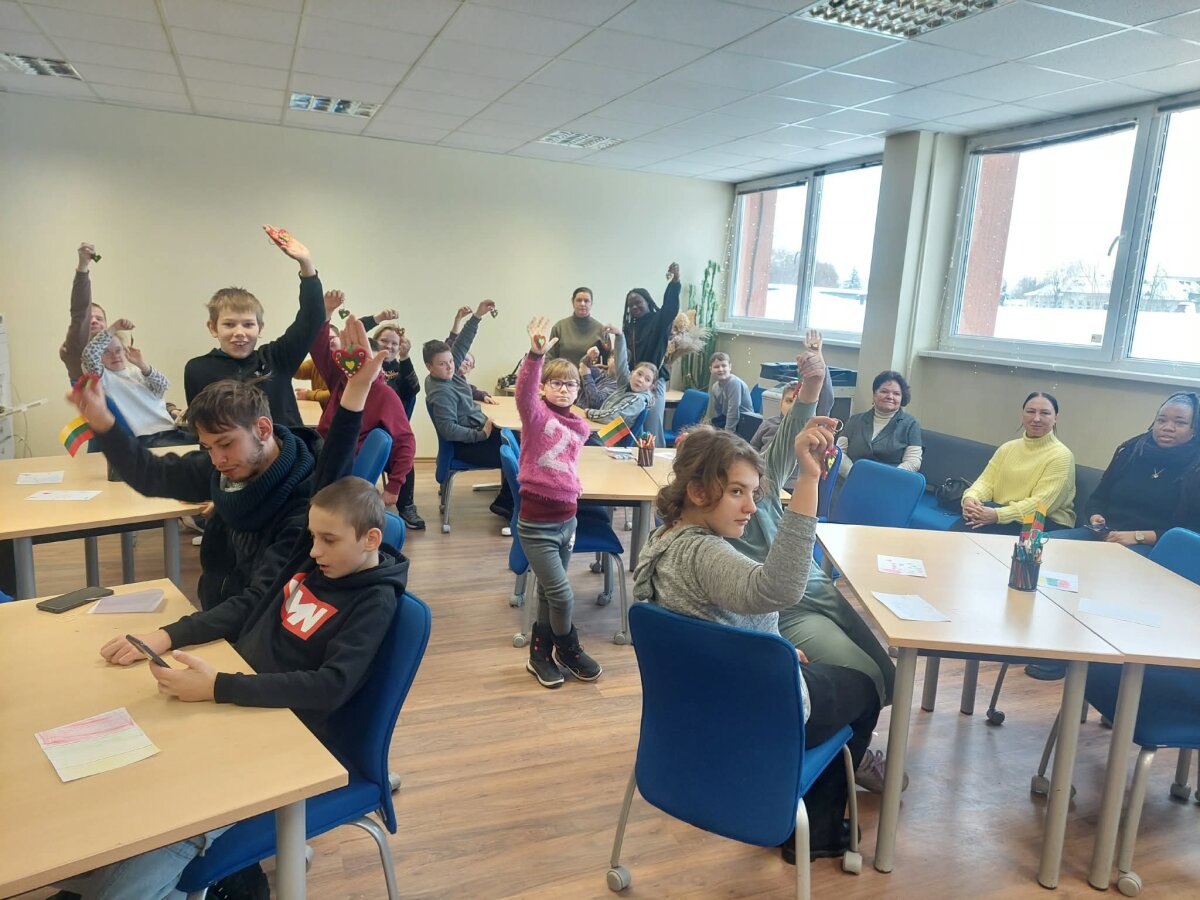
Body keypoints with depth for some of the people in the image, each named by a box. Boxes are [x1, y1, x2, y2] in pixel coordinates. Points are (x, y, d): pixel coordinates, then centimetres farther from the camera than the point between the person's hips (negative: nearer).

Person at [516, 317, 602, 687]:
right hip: (537, 524, -6)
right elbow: (524, 392, -32)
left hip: (567, 520, 6)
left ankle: (541, 653, 34)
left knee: (548, 593, 18)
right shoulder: (537, 414, -10)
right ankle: (568, 650, 23)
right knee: (562, 595, -3)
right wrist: (536, 354, -47)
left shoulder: (577, 427, 8)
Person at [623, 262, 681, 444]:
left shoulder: (658, 321, -2)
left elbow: (671, 308, -22)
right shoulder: (629, 327, 13)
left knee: (652, 431, -3)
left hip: (653, 382, -5)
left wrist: (675, 282, -36)